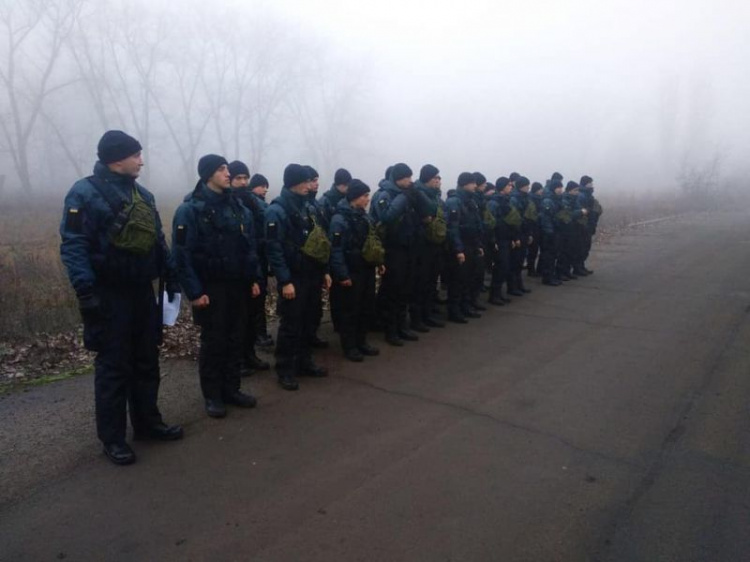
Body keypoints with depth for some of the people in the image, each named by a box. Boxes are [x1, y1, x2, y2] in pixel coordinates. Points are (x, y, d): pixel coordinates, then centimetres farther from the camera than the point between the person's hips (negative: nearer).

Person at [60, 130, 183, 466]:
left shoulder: (142, 194, 13)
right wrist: (86, 292, -25)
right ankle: (112, 437, 15)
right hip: (109, 296, -7)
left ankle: (147, 422, 29)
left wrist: (171, 277, 12)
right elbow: (73, 247, -17)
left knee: (147, 360, 14)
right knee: (114, 366, 1)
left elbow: (158, 240, 18)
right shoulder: (85, 193, -11)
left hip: (142, 291, 7)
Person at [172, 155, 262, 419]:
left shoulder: (238, 206, 9)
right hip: (210, 287, -5)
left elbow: (249, 245, 11)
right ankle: (212, 395, 18)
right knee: (213, 341, 3)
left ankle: (231, 388, 25)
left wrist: (254, 278, 5)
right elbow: (183, 254, -14)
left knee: (235, 338, 11)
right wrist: (194, 291, -17)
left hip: (238, 284, 5)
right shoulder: (190, 209, -10)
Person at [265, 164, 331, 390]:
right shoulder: (277, 210, -13)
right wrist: (285, 281, -21)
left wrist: (324, 271, 13)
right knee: (291, 325, 0)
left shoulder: (307, 207, 13)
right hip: (293, 278, -8)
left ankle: (304, 362, 29)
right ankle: (285, 370, 13)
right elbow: (274, 249, -18)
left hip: (312, 275, 8)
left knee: (310, 322, 14)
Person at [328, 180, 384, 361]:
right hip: (351, 272, -8)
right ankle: (349, 346, 15)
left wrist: (379, 262, 15)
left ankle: (361, 342, 29)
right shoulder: (340, 219, -16)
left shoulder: (363, 216, 11)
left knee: (366, 308, 15)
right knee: (349, 311, 3)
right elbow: (336, 250, -20)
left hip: (366, 270, 8)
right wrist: (342, 275, -22)